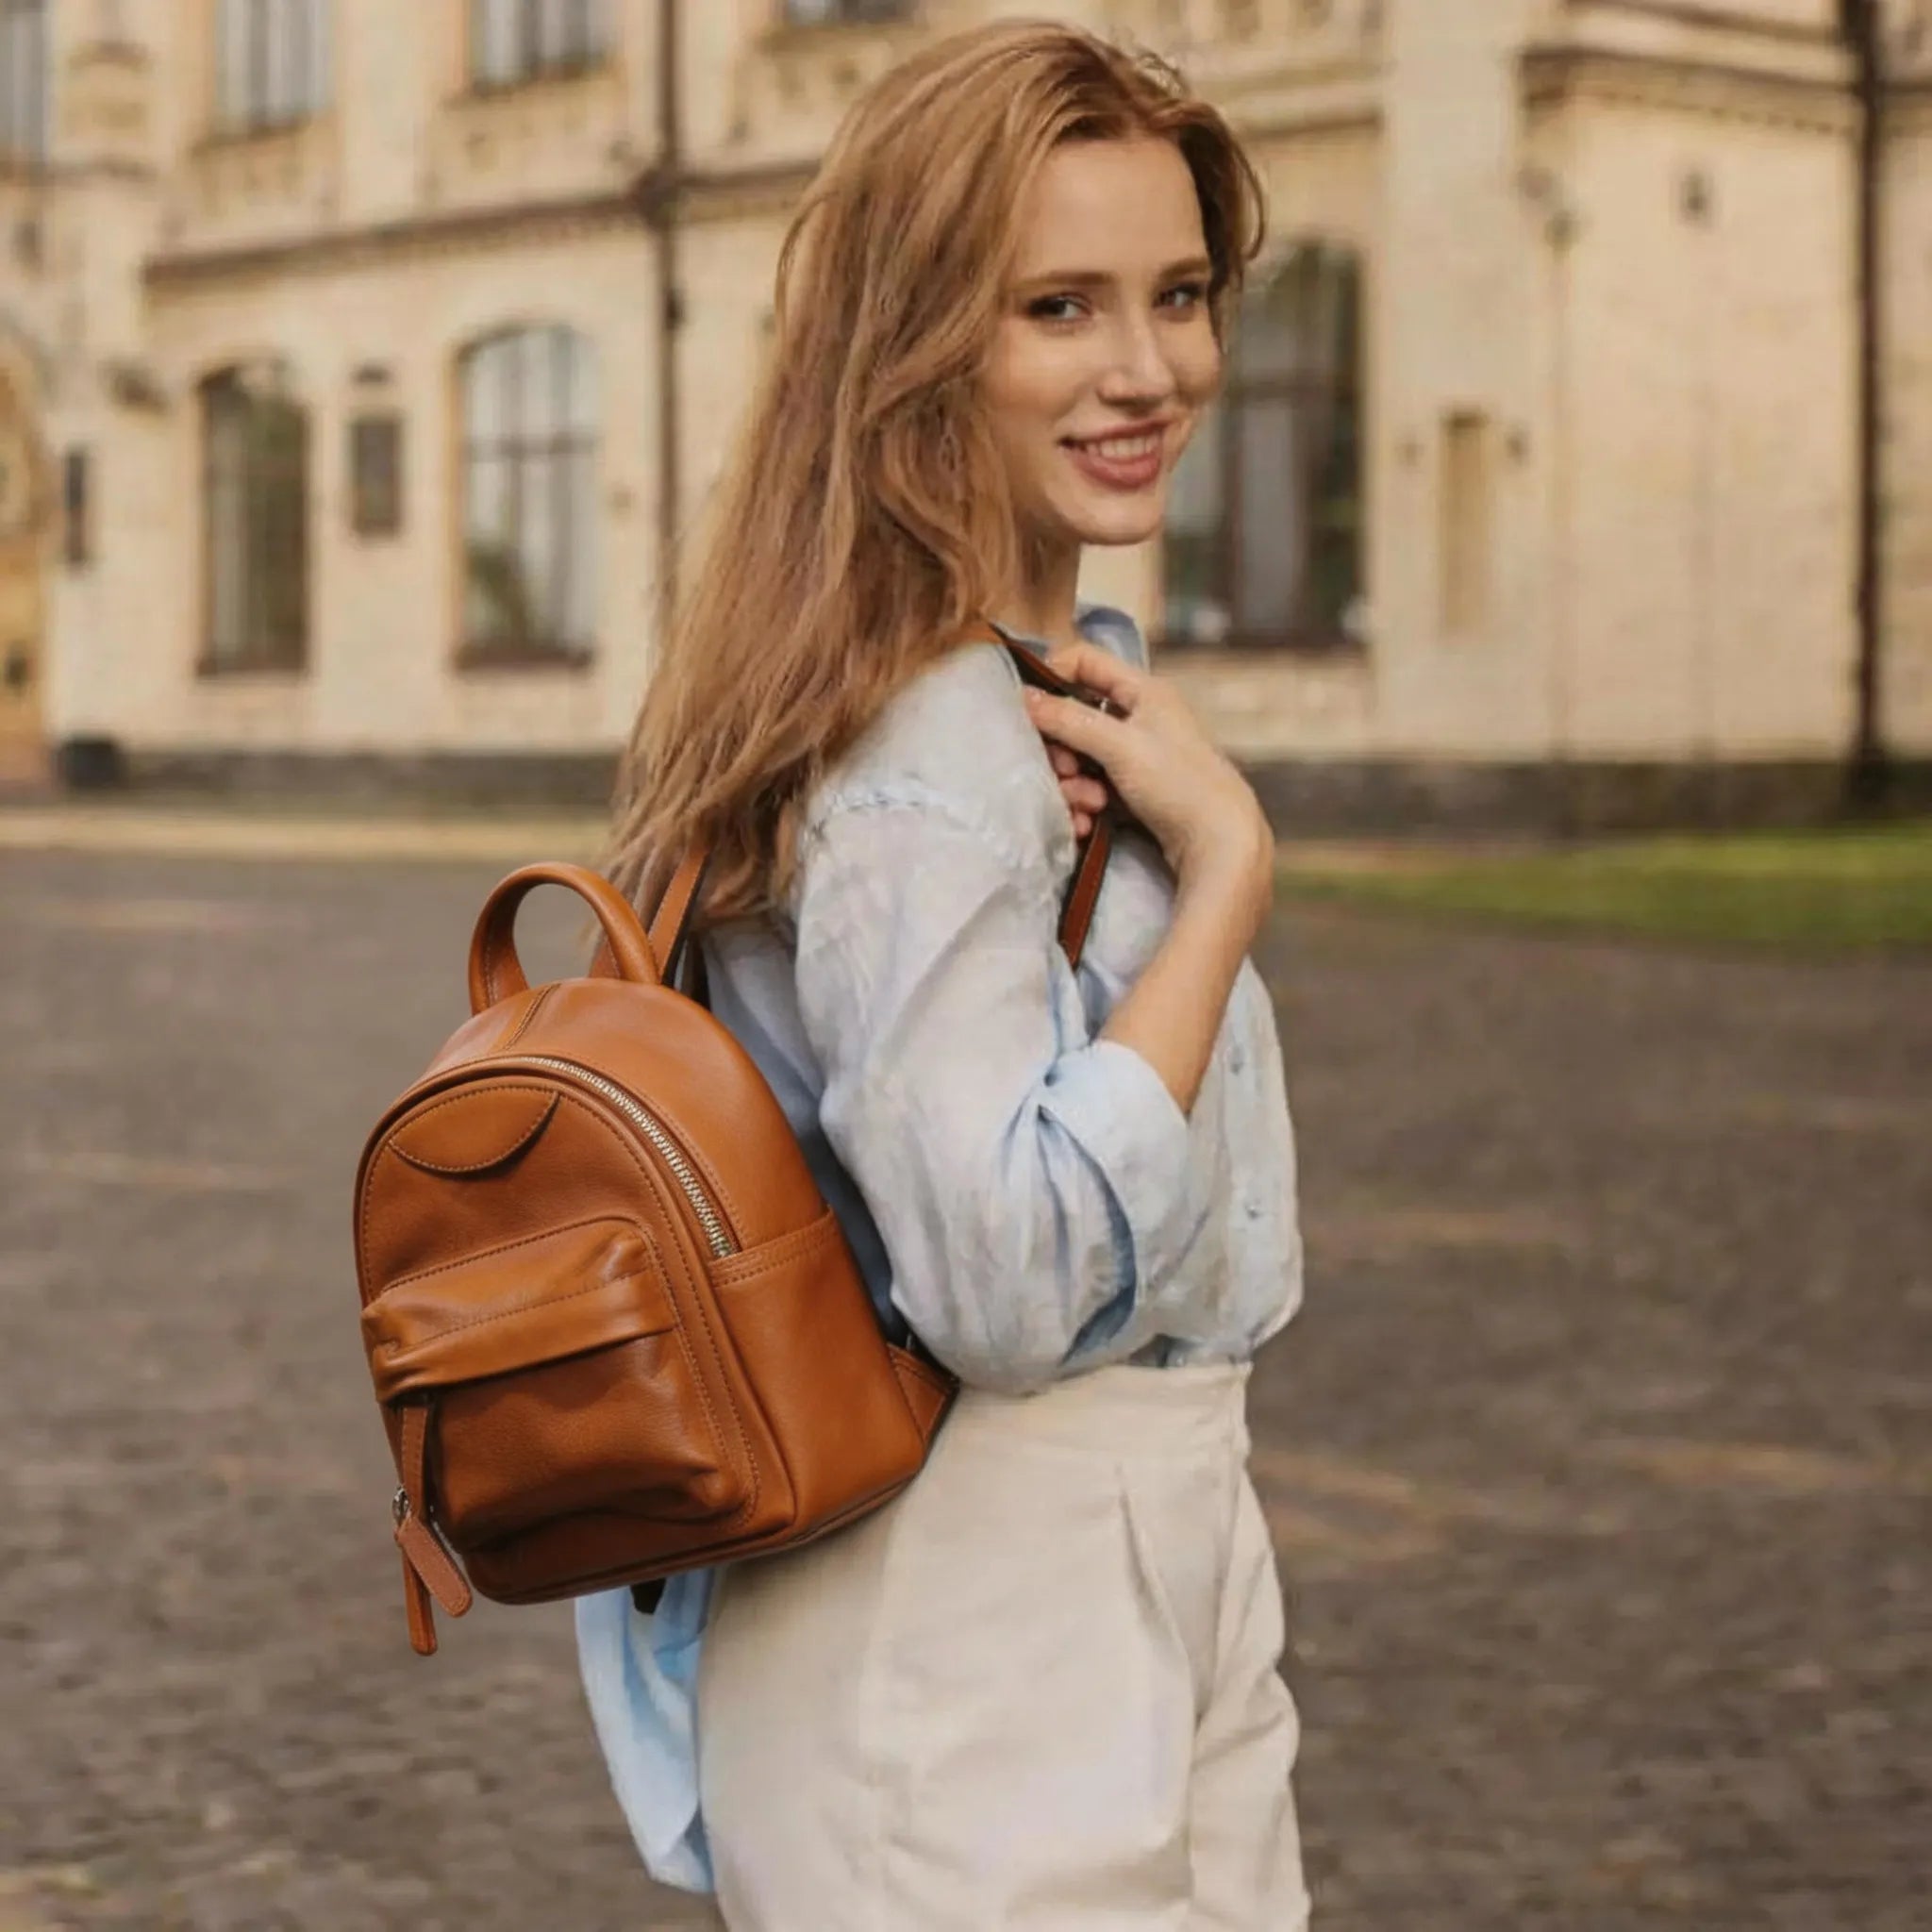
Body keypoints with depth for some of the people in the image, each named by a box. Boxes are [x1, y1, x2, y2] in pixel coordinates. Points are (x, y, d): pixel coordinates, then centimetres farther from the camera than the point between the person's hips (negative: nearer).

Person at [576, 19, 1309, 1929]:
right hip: (973, 1640, -9)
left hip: (1169, 1545, 9)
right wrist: (1227, 864, -20)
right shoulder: (915, 747, -20)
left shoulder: (1077, 688, 10)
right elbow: (1010, 1283, -27)